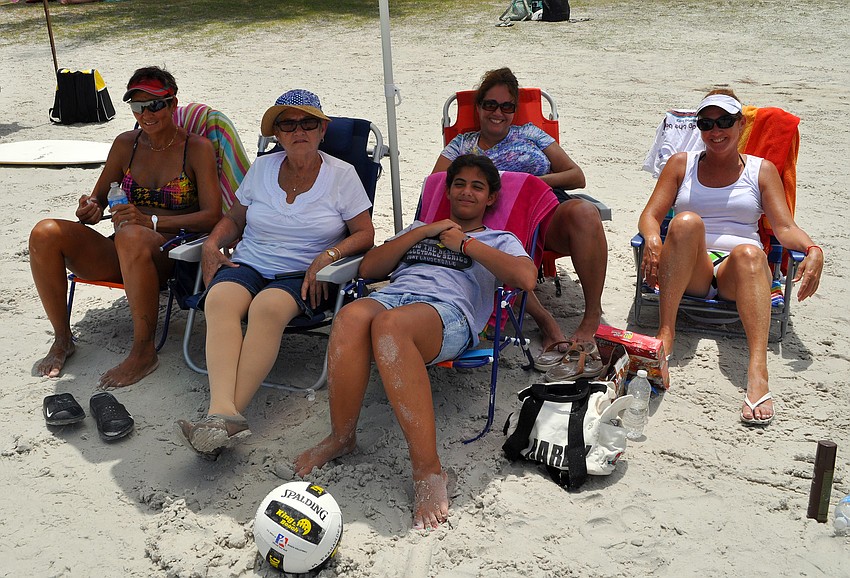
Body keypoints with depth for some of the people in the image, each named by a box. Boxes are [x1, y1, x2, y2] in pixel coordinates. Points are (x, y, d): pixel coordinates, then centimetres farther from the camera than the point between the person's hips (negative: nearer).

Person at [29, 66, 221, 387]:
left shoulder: (197, 149, -1)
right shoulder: (126, 144, 13)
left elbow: (212, 216, -11)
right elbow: (99, 197, 20)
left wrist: (152, 221, -23)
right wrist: (89, 210, -6)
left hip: (172, 254, -5)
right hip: (121, 255, 5)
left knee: (131, 236, -40)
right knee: (44, 234, -18)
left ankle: (144, 352, -27)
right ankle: (62, 340, -2)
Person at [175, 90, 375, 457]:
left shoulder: (341, 175, 5)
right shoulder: (261, 169, 14)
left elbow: (364, 235, 3)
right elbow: (235, 219, 23)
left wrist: (328, 255, -14)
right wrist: (211, 245, 3)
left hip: (304, 275, -3)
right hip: (248, 265, 3)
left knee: (268, 307, -37)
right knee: (219, 300, -32)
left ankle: (231, 410, -41)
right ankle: (223, 412, -47)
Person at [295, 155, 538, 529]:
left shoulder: (499, 241, 28)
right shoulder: (419, 229, 38)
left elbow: (526, 279, 3)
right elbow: (369, 268, 22)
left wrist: (465, 243, 8)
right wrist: (423, 231, 16)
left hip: (449, 311, -3)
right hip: (391, 296, 3)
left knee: (389, 323, -41)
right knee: (351, 317, -36)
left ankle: (428, 470, -40)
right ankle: (341, 437, -19)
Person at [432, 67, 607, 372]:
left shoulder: (529, 133, 23)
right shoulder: (462, 144, 24)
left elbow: (577, 177, 17)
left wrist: (537, 180, -2)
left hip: (552, 214, 1)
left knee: (584, 212, -35)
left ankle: (592, 317, -24)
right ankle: (547, 324, -31)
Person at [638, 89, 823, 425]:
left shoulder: (762, 170, 18)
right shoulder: (682, 164, 19)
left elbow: (785, 228, 8)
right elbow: (650, 215, 8)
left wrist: (813, 250, -15)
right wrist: (653, 241, -16)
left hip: (738, 272, 0)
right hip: (688, 272, 0)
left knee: (747, 252, -37)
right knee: (687, 221, -32)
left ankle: (758, 372, -55)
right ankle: (665, 333, -38)